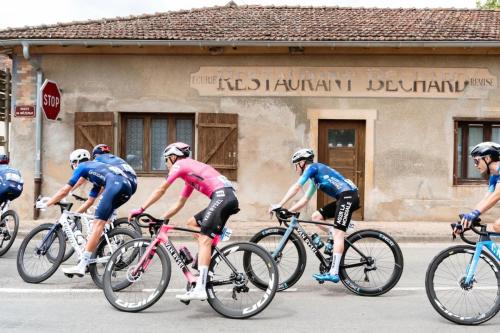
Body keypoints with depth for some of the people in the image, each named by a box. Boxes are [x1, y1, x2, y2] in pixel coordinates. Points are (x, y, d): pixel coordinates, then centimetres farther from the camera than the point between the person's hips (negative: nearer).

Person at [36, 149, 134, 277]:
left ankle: (82, 266, -16)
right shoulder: (96, 168, 39)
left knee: (98, 223, -11)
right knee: (99, 220, 24)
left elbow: (64, 191, 15)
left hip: (115, 184, -8)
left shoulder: (82, 167, 18)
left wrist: (46, 204, 25)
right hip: (128, 187, 8)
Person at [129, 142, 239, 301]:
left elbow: (161, 190, 5)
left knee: (204, 239, -16)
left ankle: (200, 289, -27)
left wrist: (140, 209, 9)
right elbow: (179, 204, 35)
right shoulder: (189, 174, 34)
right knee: (192, 223, 20)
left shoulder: (180, 165, 7)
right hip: (229, 198, 10)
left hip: (222, 195, -10)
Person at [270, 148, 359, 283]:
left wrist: (279, 205, -11)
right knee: (316, 216, 9)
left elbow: (296, 187, -10)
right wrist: (288, 211, 16)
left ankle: (334, 273, -21)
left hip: (348, 195, -9)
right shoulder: (315, 178, 25)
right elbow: (305, 200, 25)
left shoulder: (313, 167, -3)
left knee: (338, 234, -15)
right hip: (342, 199, 9)